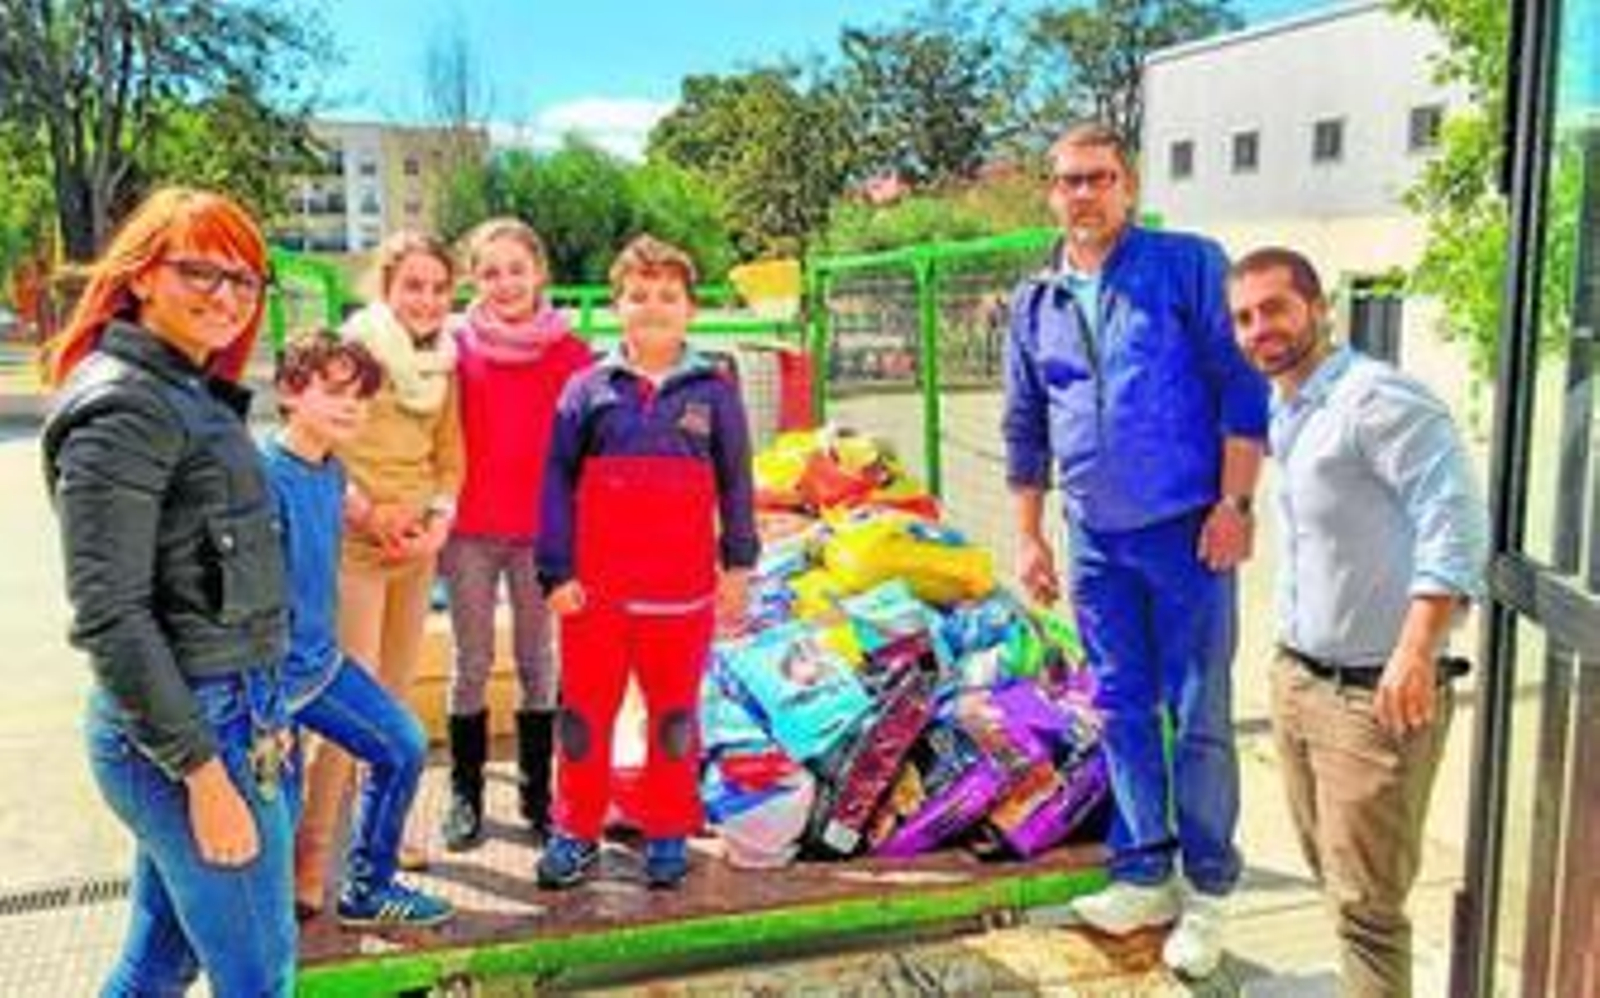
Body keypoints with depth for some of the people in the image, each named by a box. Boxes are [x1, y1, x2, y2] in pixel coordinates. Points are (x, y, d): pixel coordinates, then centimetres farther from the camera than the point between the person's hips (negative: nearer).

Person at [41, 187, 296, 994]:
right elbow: (109, 616, -20)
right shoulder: (122, 406, -15)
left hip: (223, 712, 9)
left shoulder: (189, 394, 12)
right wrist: (203, 769, -20)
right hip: (186, 732, -9)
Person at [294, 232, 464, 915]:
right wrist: (370, 510, -17)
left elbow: (450, 456, 10)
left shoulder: (442, 362, 9)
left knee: (396, 694, 14)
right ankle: (311, 852, 0)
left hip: (418, 547, 6)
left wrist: (439, 517, -7)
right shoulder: (354, 346, -9)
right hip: (354, 545, -6)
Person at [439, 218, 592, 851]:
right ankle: (465, 795, 22)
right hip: (470, 530, 0)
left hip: (541, 531, 0)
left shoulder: (570, 354, -1)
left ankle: (537, 794, 22)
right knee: (472, 665, 9)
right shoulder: (458, 348, -1)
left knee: (538, 664, 10)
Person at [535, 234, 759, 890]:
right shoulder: (589, 389, 2)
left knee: (674, 715, 10)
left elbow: (735, 483, 7)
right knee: (585, 712, 8)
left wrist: (739, 564, 5)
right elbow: (557, 480, 2)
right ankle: (576, 833, 22)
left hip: (682, 589, 0)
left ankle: (667, 835, 24)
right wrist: (556, 572, -3)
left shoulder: (714, 390, 3)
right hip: (594, 589, 0)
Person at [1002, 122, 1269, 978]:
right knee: (1123, 712, 11)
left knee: (1199, 716, 2)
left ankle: (1205, 894, 16)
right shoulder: (1035, 303, 9)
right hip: (1096, 539, 5)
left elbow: (1242, 388, -7)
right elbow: (1026, 430, 15)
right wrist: (1027, 536, 13)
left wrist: (1234, 504, -13)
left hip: (1187, 529, -4)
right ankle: (1144, 876, 25)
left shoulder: (1189, 265, -4)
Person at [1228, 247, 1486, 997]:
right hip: (1295, 680, 9)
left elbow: (1454, 512, -26)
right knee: (1331, 871, 20)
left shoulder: (1376, 396, -17)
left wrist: (1417, 648, -34)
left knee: (1367, 900, 0)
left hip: (1376, 694, -9)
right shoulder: (1280, 414, 12)